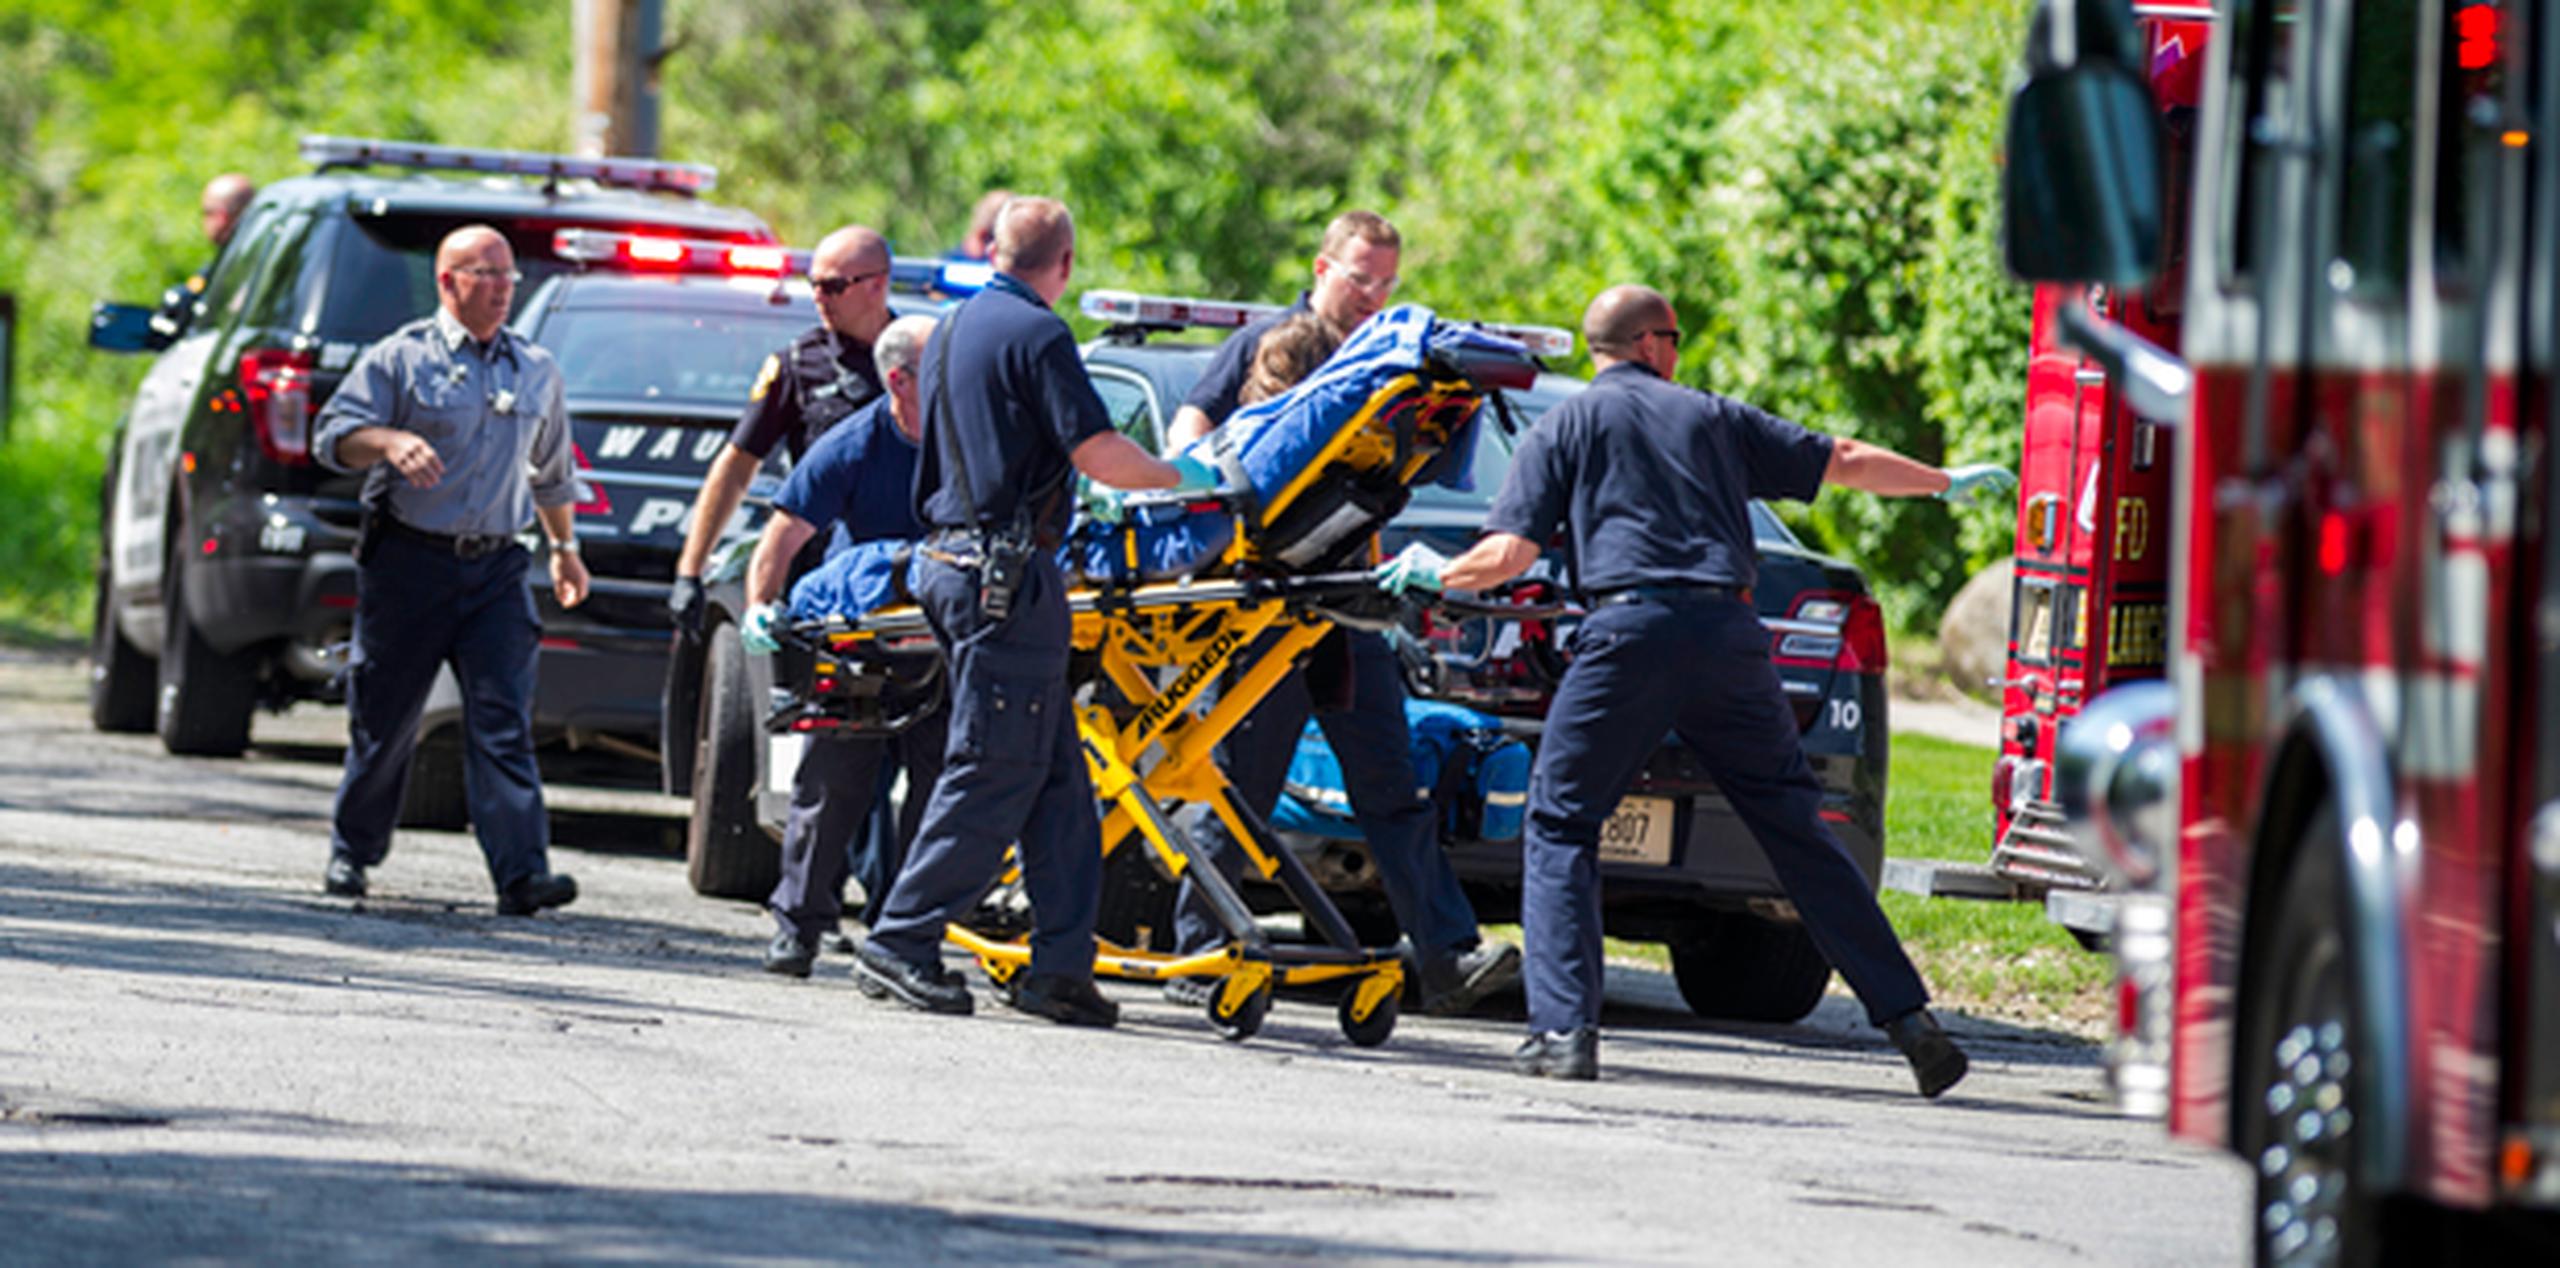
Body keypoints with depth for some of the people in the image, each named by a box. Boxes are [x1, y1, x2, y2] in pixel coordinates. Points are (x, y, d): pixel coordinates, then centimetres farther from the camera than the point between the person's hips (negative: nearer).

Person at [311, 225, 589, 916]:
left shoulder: (536, 371, 15)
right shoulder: (401, 359, 1)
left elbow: (551, 471, 28)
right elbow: (335, 436, -7)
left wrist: (564, 546, 31)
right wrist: (390, 441, -26)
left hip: (496, 569, 2)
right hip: (409, 565, -2)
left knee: (503, 719, -10)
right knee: (384, 716, 5)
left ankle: (522, 870, -19)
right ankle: (351, 852, 23)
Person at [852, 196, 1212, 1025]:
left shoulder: (952, 332, 18)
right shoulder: (1035, 333, -11)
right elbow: (1098, 453, -17)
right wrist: (1180, 477, 0)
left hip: (951, 561, 9)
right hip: (1006, 574, -9)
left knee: (1055, 774, 8)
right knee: (995, 772, -6)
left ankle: (1061, 961, 4)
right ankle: (900, 946, -5)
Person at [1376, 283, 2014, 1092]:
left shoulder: (1564, 428, 13)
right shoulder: (1713, 418, 21)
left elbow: (1509, 554, 4)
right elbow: (1847, 464, 26)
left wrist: (1438, 574, 24)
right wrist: (1945, 483, 41)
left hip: (1630, 630, -3)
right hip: (1729, 632, 3)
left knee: (1561, 824, 8)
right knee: (1797, 831, 9)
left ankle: (1564, 1029, -6)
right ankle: (1906, 1017, 4)